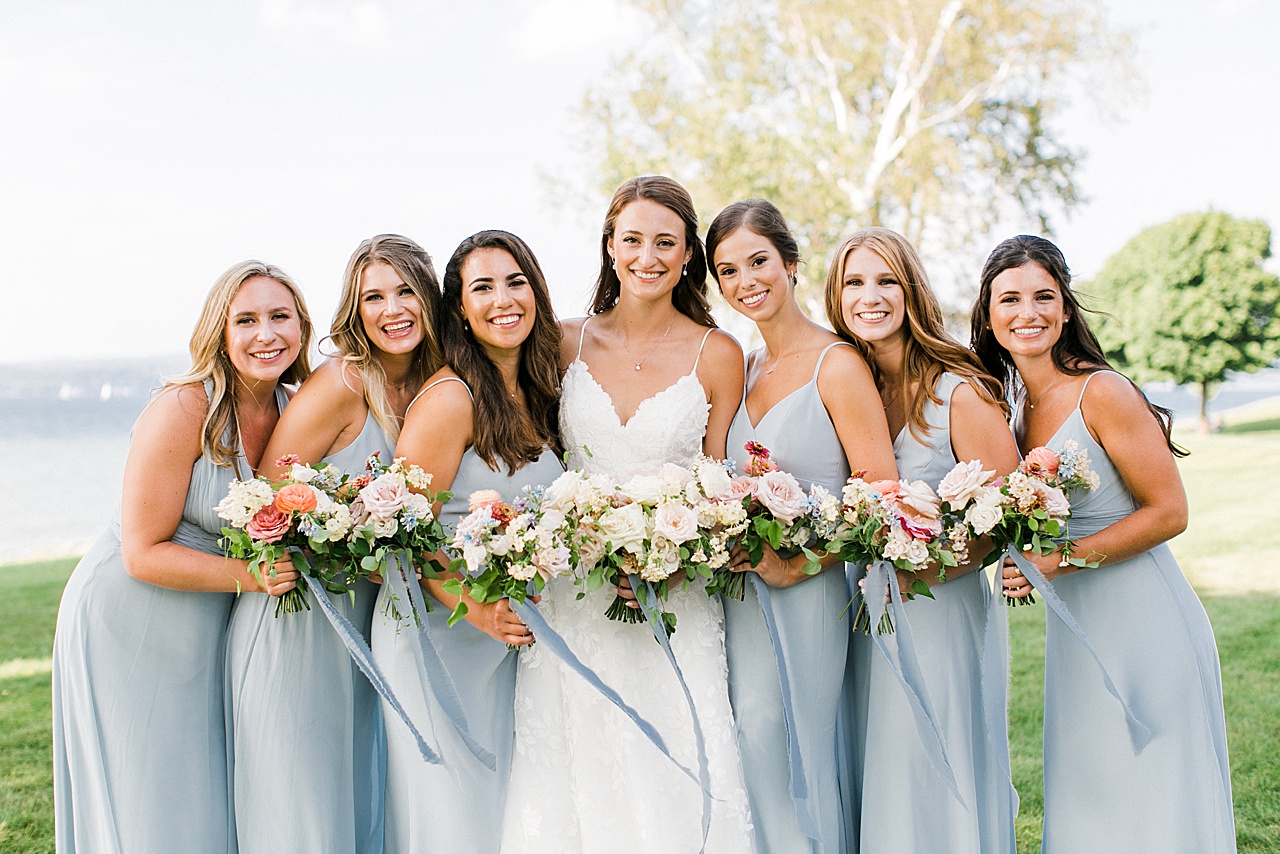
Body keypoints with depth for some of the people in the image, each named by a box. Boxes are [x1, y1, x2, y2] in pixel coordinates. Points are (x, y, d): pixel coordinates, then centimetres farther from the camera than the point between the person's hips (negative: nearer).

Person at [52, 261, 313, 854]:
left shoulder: (294, 409, -1)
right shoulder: (182, 409, -22)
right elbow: (144, 554, -21)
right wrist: (251, 575, -26)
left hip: (213, 632, 7)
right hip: (127, 626, -6)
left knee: (215, 805, 15)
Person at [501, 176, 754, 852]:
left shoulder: (716, 355, 0)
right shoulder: (570, 342, 4)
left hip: (674, 609, -1)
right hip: (572, 598, 2)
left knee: (672, 785, -1)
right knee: (575, 776, 6)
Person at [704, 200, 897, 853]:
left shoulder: (836, 364, -9)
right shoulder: (744, 370, 11)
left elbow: (881, 494, -13)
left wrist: (797, 564, -15)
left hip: (804, 598, -6)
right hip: (739, 593, 6)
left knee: (781, 765, 1)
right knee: (748, 759, 11)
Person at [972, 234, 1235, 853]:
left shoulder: (1102, 392, -13)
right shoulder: (1019, 412, 9)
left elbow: (1168, 512, -14)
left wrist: (1056, 562, -18)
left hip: (1144, 624, -7)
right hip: (1076, 634, 7)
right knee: (1086, 803, 13)